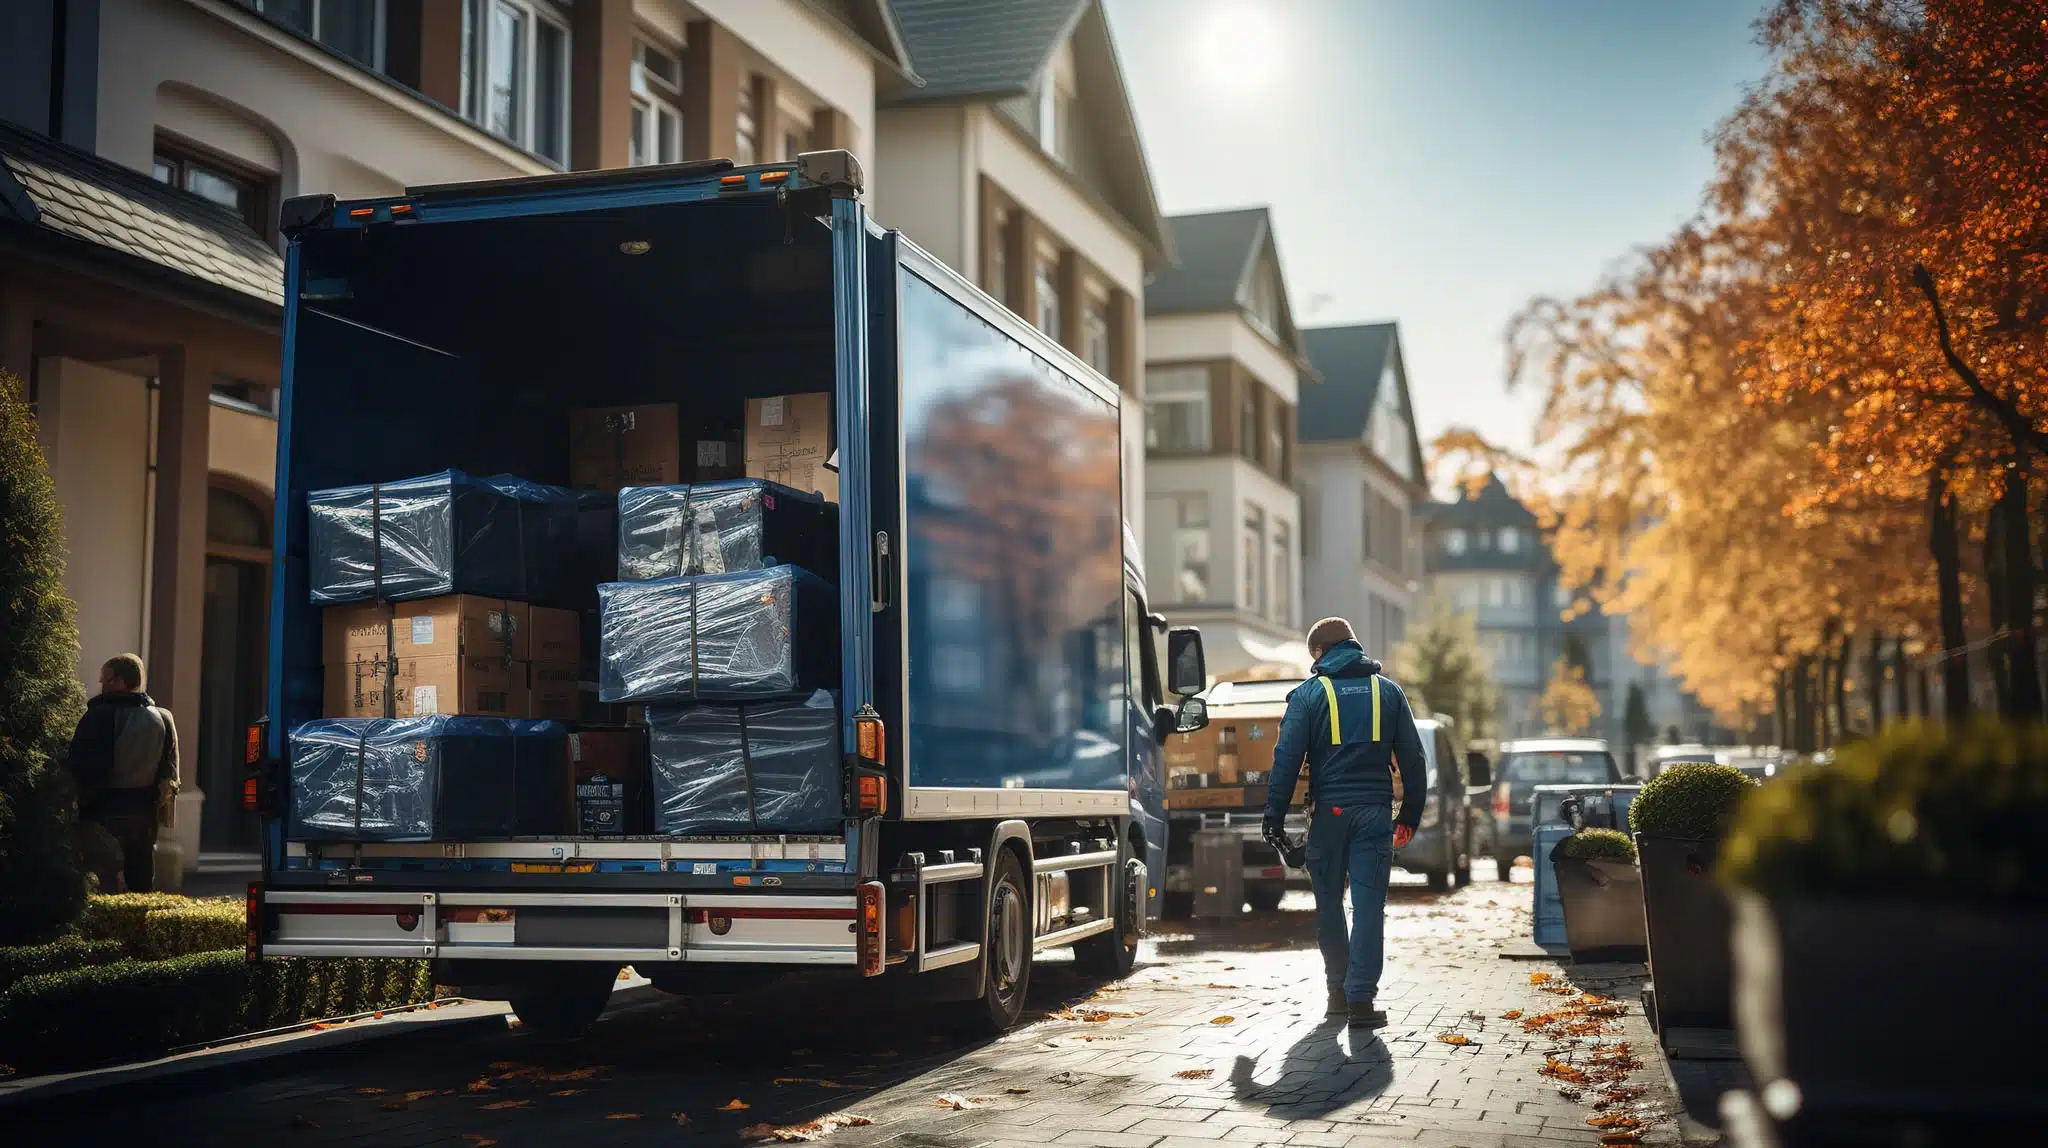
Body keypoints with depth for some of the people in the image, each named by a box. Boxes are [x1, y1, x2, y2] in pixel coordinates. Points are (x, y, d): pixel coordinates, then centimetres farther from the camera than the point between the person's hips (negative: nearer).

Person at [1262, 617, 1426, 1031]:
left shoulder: (1308, 694, -1)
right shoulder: (1388, 691, 9)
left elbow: (1287, 758, -6)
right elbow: (1412, 757, 10)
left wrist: (1275, 814, -1)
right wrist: (1410, 814, 17)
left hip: (1328, 812, -1)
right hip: (1375, 811, 1)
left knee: (1329, 902, 13)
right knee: (1369, 904, -2)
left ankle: (1339, 989, 20)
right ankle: (1361, 998, -9)